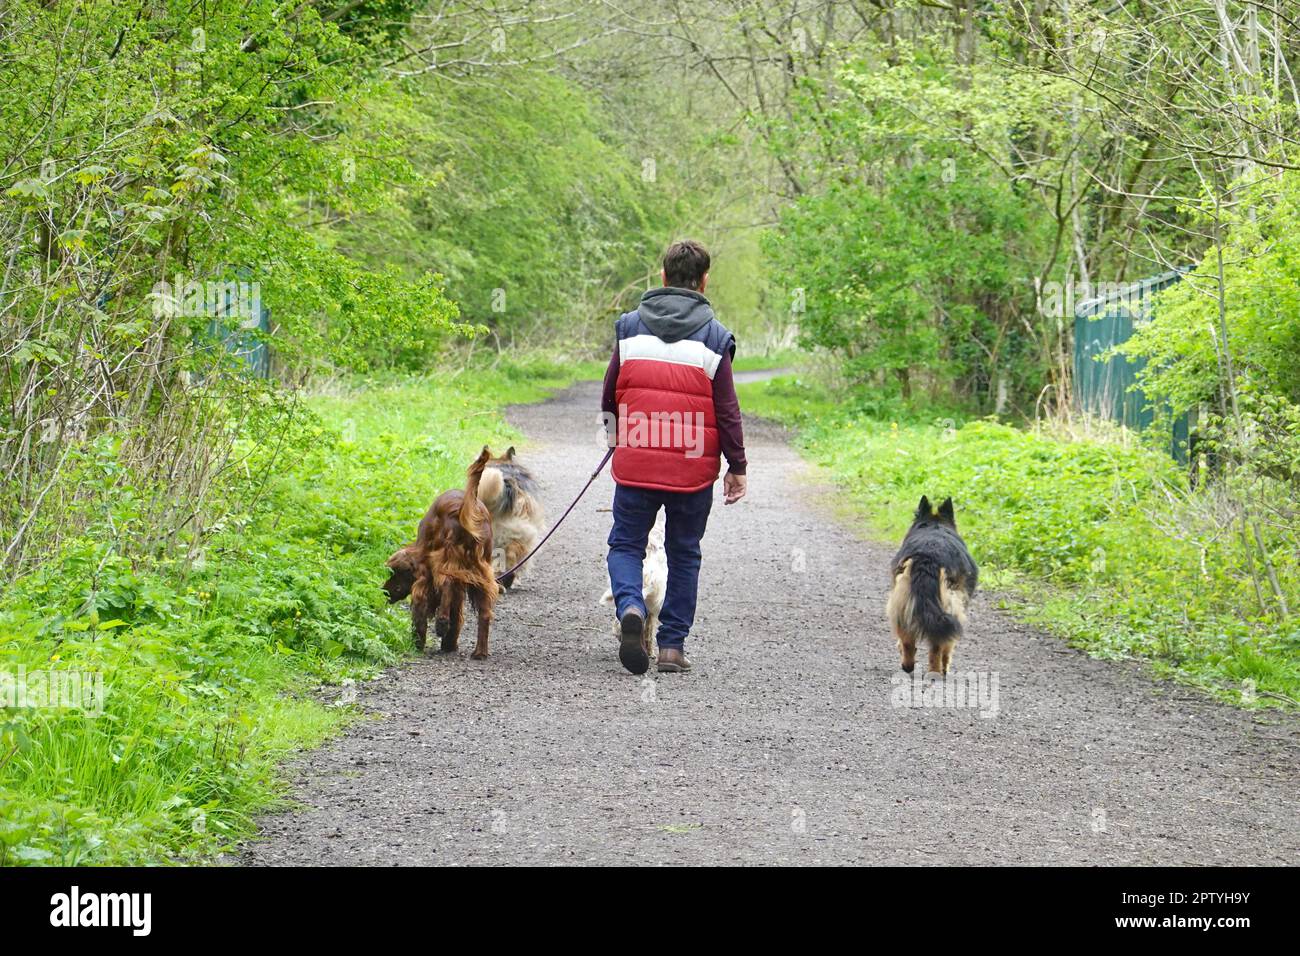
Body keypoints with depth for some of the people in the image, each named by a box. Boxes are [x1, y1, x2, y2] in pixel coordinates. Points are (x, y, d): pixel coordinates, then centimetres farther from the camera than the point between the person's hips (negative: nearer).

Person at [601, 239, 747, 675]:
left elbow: (610, 391, 11)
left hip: (635, 462, 0)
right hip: (693, 469, 0)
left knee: (626, 544, 11)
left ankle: (630, 606, -18)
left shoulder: (631, 326, 3)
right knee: (684, 554, 13)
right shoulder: (713, 336, -3)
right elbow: (726, 408, -3)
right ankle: (672, 644, 12)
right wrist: (737, 466, 6)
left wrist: (614, 436, 29)